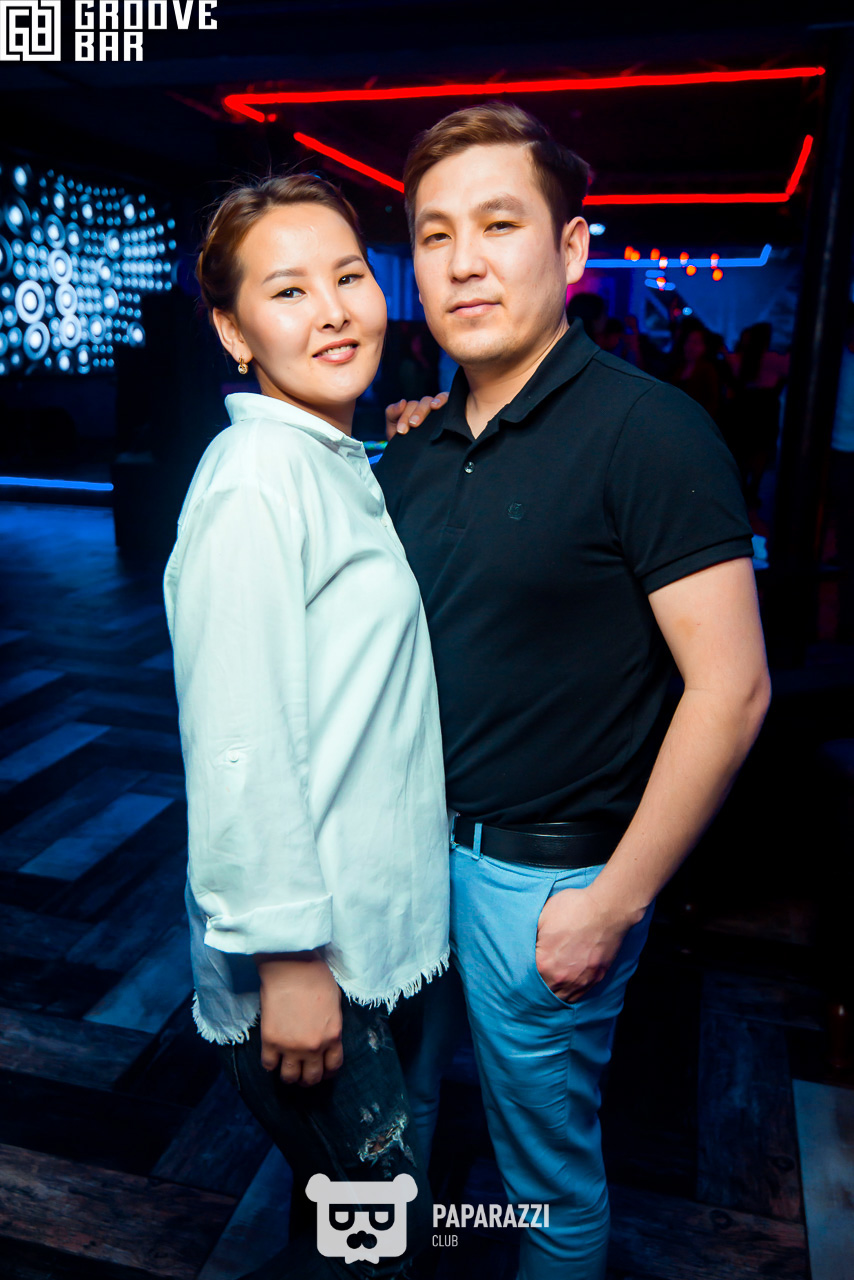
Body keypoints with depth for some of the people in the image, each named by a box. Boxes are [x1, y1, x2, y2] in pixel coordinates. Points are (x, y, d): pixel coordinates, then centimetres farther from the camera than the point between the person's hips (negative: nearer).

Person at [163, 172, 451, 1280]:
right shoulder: (256, 480, -21)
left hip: (385, 926, 9)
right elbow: (238, 745, -24)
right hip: (311, 950, -9)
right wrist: (291, 957, -19)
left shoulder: (343, 467, 9)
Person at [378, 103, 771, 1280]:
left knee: (548, 1166, 16)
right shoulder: (415, 452, 4)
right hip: (428, 845, 7)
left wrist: (613, 905, -17)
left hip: (546, 873, -6)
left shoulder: (646, 429, -17)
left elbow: (731, 687, -19)